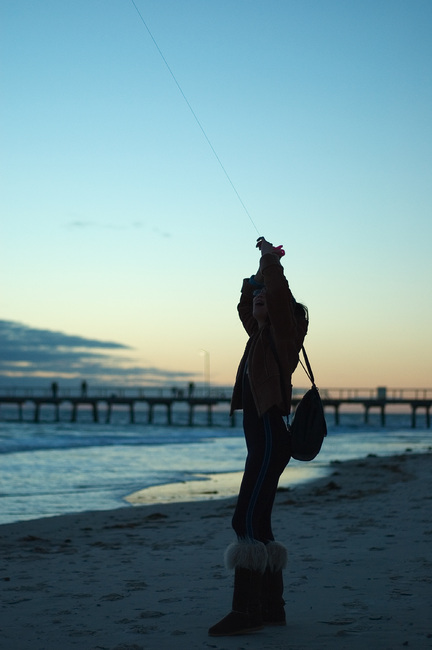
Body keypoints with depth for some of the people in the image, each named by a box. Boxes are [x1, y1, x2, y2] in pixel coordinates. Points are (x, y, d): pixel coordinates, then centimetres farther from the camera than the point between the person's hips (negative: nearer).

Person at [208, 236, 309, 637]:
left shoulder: (284, 331, -5)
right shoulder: (261, 335, 18)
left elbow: (278, 291, -19)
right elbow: (244, 307, 34)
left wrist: (270, 257, -5)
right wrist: (259, 271, 25)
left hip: (271, 437, -10)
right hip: (261, 441, 10)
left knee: (248, 521, -16)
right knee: (256, 523, 10)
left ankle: (245, 611, -19)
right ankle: (271, 607, 14)